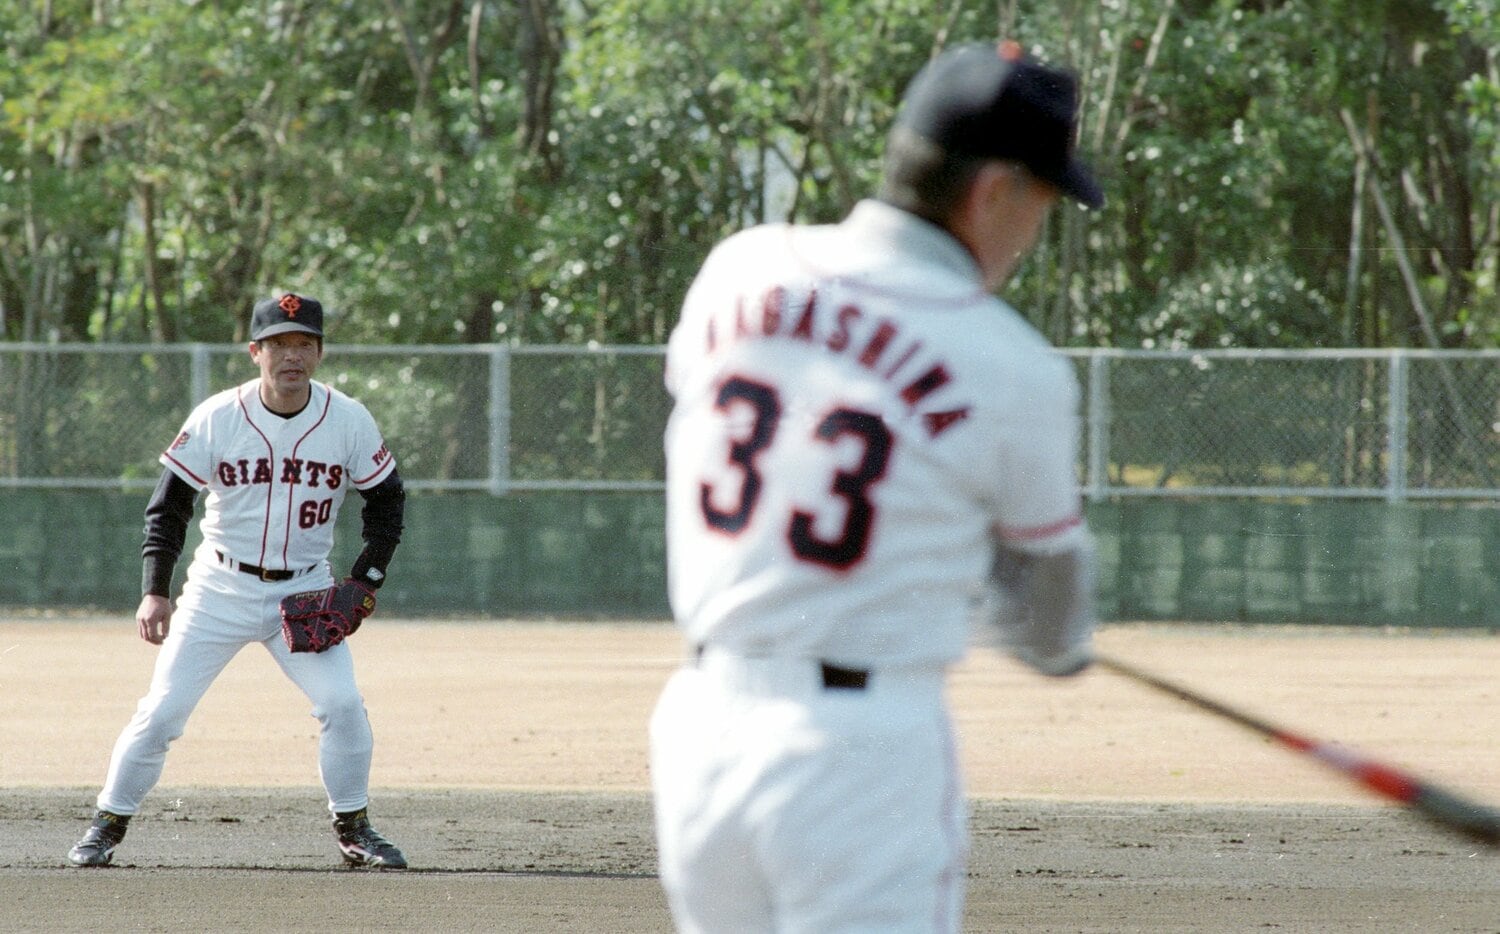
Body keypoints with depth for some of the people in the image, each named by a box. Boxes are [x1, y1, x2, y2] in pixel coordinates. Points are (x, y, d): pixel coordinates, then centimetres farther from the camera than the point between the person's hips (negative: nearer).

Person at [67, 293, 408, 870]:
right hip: (222, 587, -1)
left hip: (305, 591, 1)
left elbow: (386, 499, 4)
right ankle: (107, 825, 10)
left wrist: (364, 583, -6)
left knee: (343, 705, -13)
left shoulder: (348, 421, -8)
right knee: (163, 709, -5)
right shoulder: (217, 419, -12)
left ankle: (352, 830, 6)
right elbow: (169, 505, -8)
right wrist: (154, 593, -18)